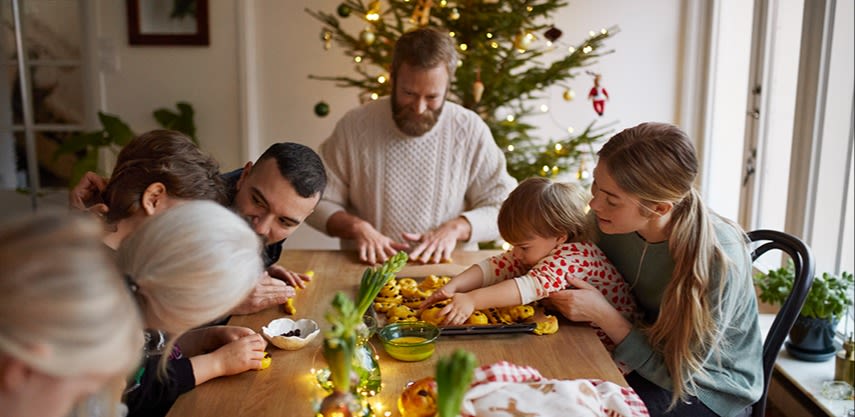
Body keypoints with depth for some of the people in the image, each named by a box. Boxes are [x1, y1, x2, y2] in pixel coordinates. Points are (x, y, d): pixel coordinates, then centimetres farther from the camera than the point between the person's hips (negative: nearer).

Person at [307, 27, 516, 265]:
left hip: (450, 273, 0)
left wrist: (456, 228, -16)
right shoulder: (354, 127, -3)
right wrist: (357, 227, -15)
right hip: (368, 272, 1)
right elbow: (319, 202, 3)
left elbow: (502, 208, 1)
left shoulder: (471, 130, -3)